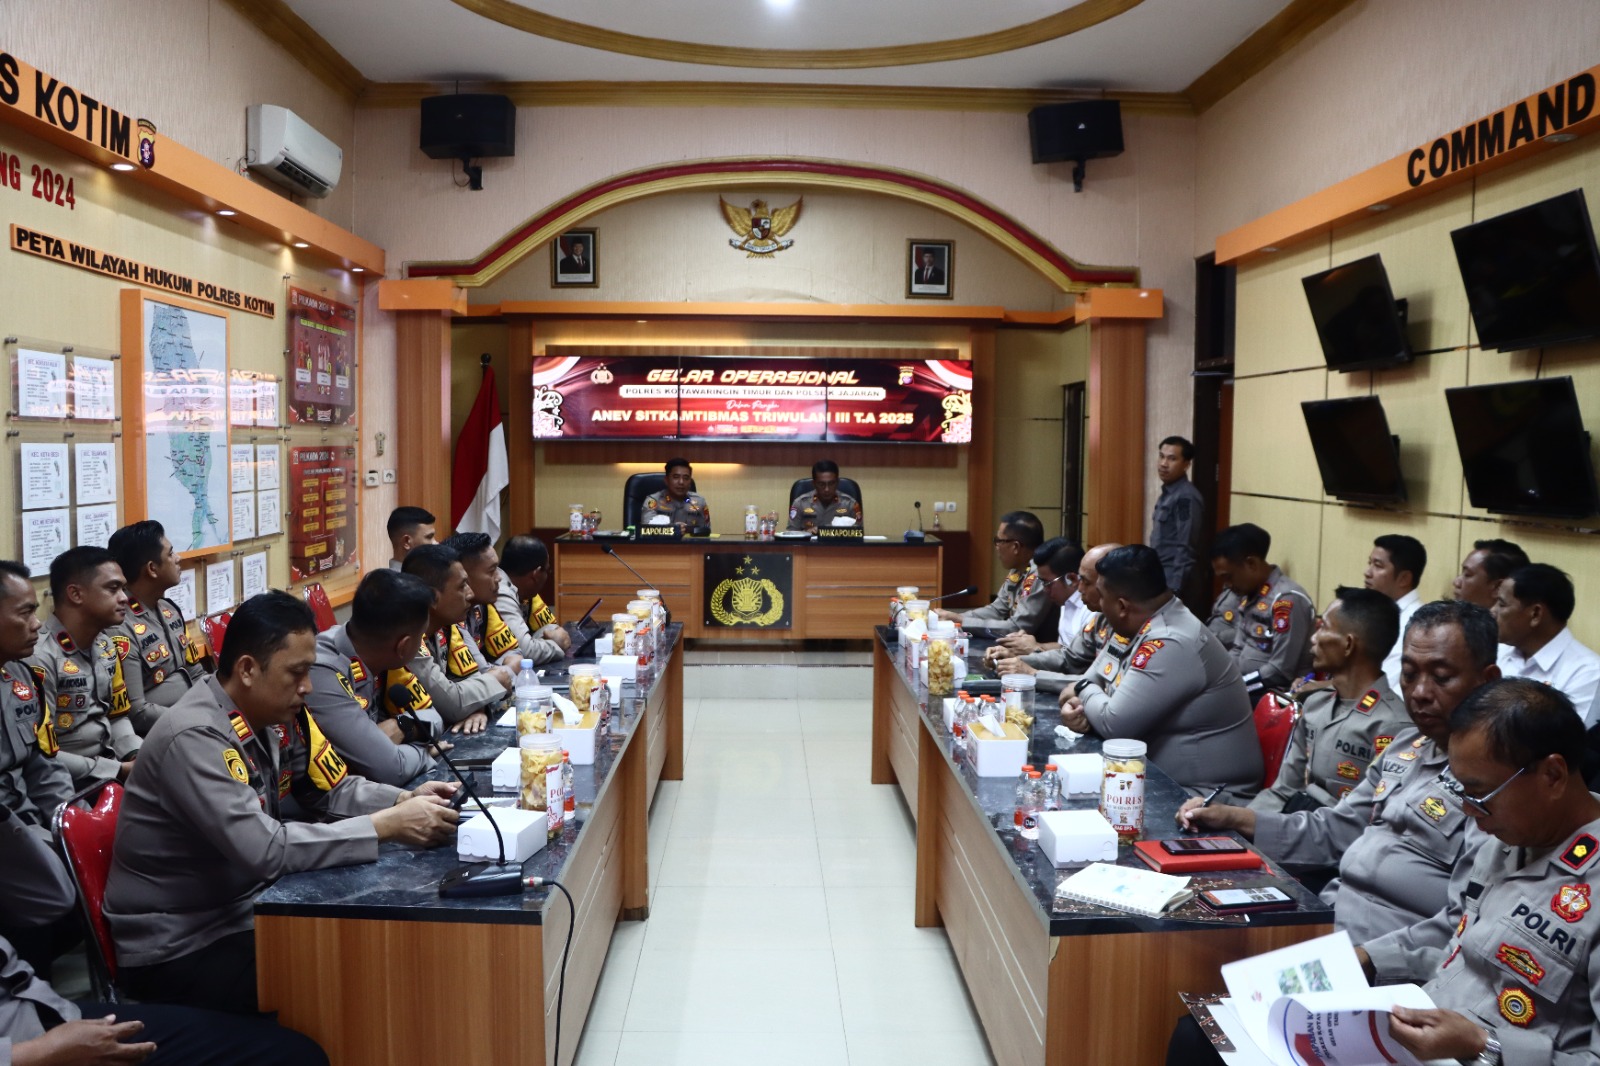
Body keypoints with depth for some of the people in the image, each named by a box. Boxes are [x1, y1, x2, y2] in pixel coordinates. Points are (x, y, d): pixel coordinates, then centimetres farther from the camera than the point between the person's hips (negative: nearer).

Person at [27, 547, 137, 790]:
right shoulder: (39, 658, -17)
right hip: (72, 780, -8)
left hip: (110, 760, 8)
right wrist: (119, 770, -18)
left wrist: (140, 756, -2)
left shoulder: (106, 647, 9)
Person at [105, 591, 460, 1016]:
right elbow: (264, 850, -34)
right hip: (177, 952, -8)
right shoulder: (194, 737, -27)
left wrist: (405, 800, -12)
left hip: (244, 911, 8)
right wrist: (387, 825, -30)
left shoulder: (283, 715, -2)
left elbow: (333, 790, 7)